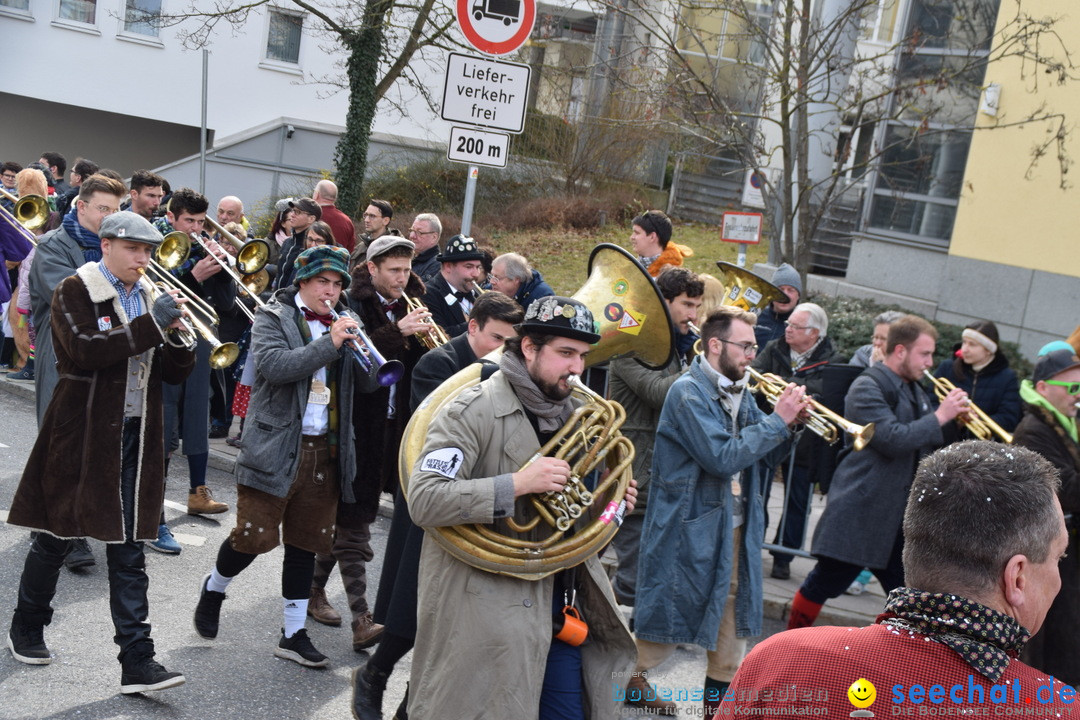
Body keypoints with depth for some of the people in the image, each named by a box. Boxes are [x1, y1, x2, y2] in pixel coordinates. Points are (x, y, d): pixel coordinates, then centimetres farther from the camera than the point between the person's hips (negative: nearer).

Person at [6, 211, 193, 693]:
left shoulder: (147, 300, 12)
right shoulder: (75, 293, -5)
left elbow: (174, 373, 9)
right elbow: (85, 350, -22)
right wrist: (151, 325, -24)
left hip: (134, 442, 4)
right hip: (82, 437, -4)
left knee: (129, 554, 3)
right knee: (57, 537, 11)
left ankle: (137, 662, 2)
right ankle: (26, 629, 34)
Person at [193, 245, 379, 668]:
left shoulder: (344, 324, 12)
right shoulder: (273, 318, -1)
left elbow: (367, 382, 5)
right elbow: (273, 366, -19)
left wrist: (355, 345, -13)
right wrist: (329, 343, -23)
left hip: (327, 451, 5)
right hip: (276, 448, -4)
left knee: (306, 544, 10)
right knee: (254, 536, -3)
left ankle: (294, 634, 19)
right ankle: (214, 587, 28)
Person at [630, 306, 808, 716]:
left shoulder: (738, 393, 9)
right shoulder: (689, 392, -16)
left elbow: (763, 458, 11)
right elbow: (723, 458, -25)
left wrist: (790, 424, -7)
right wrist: (778, 420, -20)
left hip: (735, 530, 8)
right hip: (690, 530, -8)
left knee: (732, 622, 14)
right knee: (667, 617, 6)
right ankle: (628, 681, 27)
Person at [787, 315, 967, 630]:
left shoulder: (915, 390, 15)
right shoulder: (868, 387, -13)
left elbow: (926, 444, 17)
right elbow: (893, 439, -25)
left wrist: (957, 419, 1)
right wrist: (940, 417, -17)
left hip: (899, 515, 8)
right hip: (861, 509, -8)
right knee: (825, 584, 3)